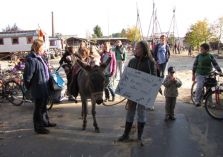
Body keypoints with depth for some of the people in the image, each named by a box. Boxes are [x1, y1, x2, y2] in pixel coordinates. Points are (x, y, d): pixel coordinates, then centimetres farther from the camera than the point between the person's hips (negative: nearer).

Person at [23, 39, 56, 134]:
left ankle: (45, 122, 40)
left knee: (43, 106, 23)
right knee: (38, 108, 5)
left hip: (44, 88, 9)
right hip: (38, 89, -9)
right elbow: (27, 76, -21)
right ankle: (38, 127, 19)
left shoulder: (39, 58, 6)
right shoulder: (31, 60, -22)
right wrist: (29, 87, -8)